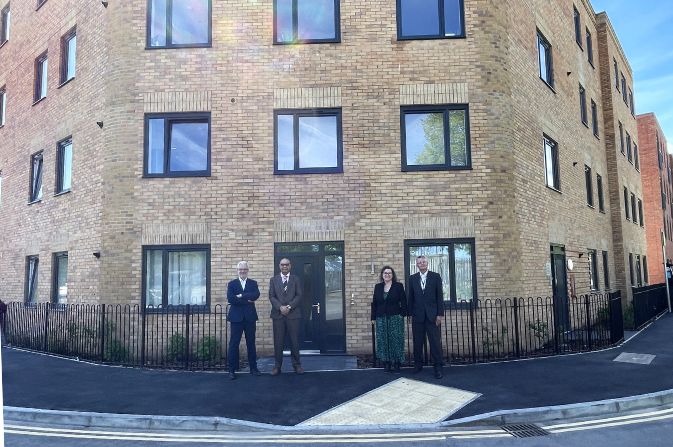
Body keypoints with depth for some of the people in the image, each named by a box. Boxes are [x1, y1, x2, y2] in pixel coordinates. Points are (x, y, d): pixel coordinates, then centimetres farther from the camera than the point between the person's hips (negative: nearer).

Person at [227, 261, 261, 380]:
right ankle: (232, 370, 7)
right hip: (236, 317, -1)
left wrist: (241, 296, -16)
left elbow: (256, 295, -12)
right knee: (234, 344, 0)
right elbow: (230, 298, -11)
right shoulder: (232, 284, 5)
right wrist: (247, 300, -12)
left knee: (251, 343, 8)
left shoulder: (253, 283, 8)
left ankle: (253, 368, 18)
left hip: (250, 317, 1)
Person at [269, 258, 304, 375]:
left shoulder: (296, 280, 10)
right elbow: (271, 296, 3)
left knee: (294, 340, 2)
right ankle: (277, 365, 8)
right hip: (278, 314, 1)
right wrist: (280, 307, -12)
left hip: (293, 314, 0)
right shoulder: (273, 280, 11)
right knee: (278, 341, 1)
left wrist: (289, 306, -12)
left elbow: (299, 296, 1)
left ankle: (296, 364, 11)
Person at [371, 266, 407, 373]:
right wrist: (373, 317, 5)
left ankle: (396, 363, 7)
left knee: (396, 340, -1)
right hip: (381, 318, 3)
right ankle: (386, 363, 11)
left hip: (395, 318, -3)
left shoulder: (398, 286, 2)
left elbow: (403, 301, 1)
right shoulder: (378, 287, 10)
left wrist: (402, 314, -8)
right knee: (383, 340, 3)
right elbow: (374, 303, 10)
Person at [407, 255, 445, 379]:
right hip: (417, 315, 2)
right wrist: (410, 314, 4)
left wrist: (440, 314, -5)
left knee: (435, 341, -2)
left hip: (432, 315, -2)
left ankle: (438, 367, 5)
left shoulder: (435, 276, 2)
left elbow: (440, 296, 0)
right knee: (417, 342, 6)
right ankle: (418, 364, 18)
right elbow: (410, 297, 8)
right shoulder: (412, 278, 7)